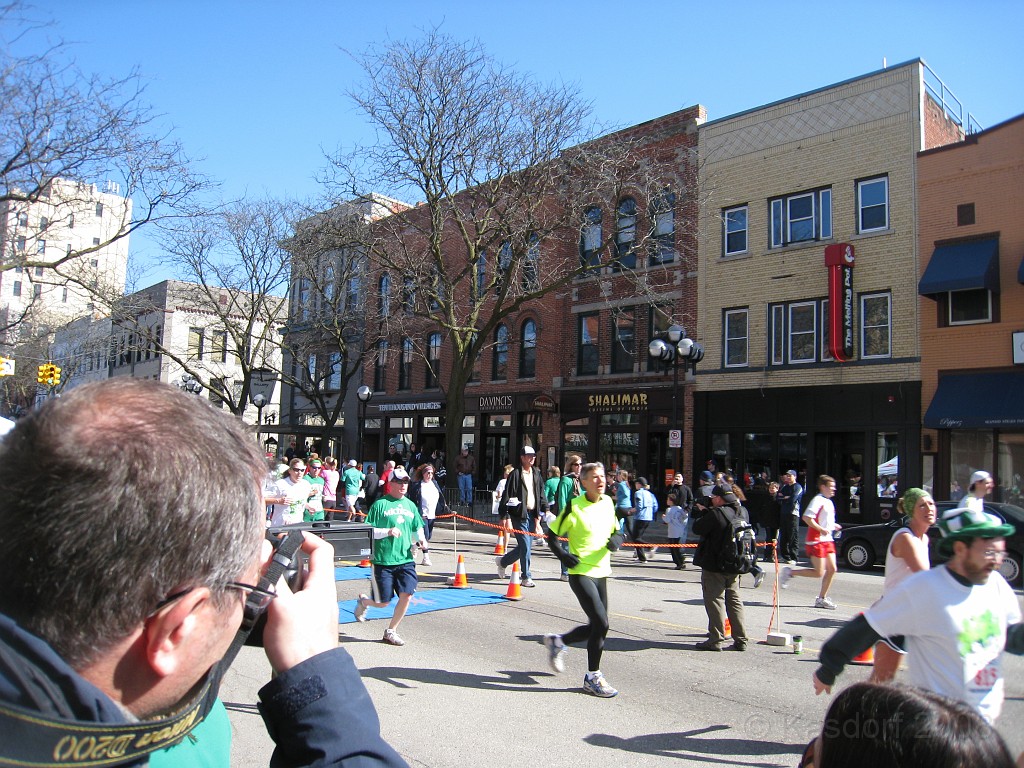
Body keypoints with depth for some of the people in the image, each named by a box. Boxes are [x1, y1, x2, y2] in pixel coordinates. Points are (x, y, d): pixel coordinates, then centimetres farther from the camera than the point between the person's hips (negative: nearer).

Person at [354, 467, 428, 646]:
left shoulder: (410, 505, 11)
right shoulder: (380, 504, -5)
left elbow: (417, 529, 20)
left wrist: (420, 539, 0)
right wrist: (387, 531, -18)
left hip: (405, 559, 4)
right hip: (383, 560, -4)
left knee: (407, 595, -9)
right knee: (383, 602, 2)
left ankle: (391, 631, 12)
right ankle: (363, 601, 37)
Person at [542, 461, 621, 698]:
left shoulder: (608, 503, 5)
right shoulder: (574, 506, -13)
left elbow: (615, 530, 18)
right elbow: (552, 536, -6)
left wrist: (617, 540, -4)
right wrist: (564, 556, -18)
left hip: (601, 573, 7)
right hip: (581, 573, -7)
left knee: (596, 627, 12)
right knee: (601, 623, -13)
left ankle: (558, 642, 37)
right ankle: (592, 678, 5)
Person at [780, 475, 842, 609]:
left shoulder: (829, 502, 16)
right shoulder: (818, 500, -13)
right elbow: (806, 517, -23)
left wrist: (833, 526, 13)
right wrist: (822, 529, -22)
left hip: (827, 540, 9)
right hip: (816, 541, -9)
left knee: (832, 569, 5)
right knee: (819, 573, -8)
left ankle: (822, 599, 15)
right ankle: (790, 572, 7)